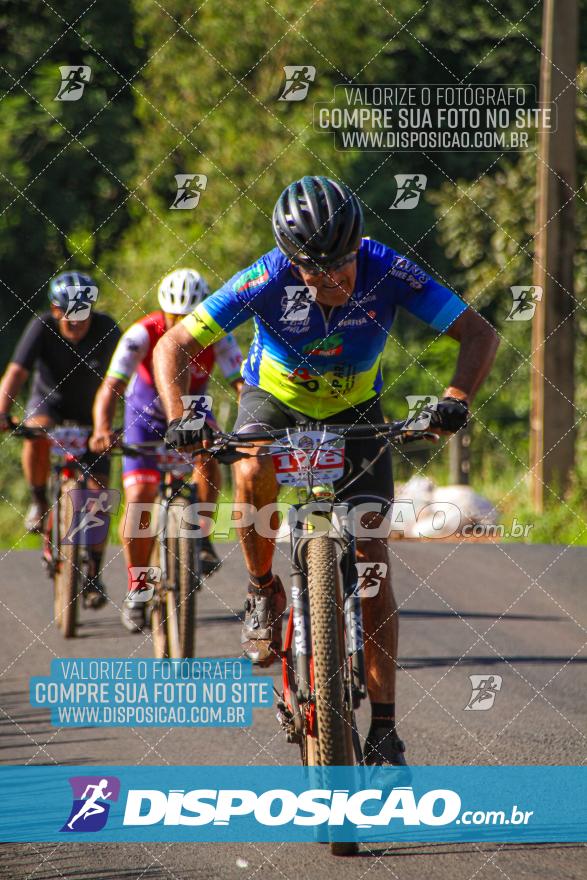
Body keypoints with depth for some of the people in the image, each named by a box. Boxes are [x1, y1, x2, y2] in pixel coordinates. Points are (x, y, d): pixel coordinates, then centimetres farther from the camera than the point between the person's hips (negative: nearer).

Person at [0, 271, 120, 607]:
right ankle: (39, 502, -11)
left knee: (98, 491, -6)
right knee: (37, 437, -37)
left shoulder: (106, 329, -24)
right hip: (49, 402, -1)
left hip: (90, 411, 1)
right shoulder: (42, 327, -26)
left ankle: (94, 575, 7)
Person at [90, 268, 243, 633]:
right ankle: (136, 588, 2)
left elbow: (241, 383, -34)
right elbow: (111, 387, -37)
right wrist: (102, 430, -55)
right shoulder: (143, 334, -29)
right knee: (138, 500, -13)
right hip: (147, 417, -1)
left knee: (208, 460, -30)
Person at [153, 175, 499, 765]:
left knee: (371, 559, -10)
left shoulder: (386, 272, -30)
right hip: (275, 398, 0)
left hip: (353, 411, 1)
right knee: (252, 476, -36)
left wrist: (457, 397, -44)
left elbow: (479, 334, -26)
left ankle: (383, 729, -5)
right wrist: (177, 417, -42)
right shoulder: (268, 281, -31)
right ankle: (263, 593, -7)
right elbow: (174, 346, -26)